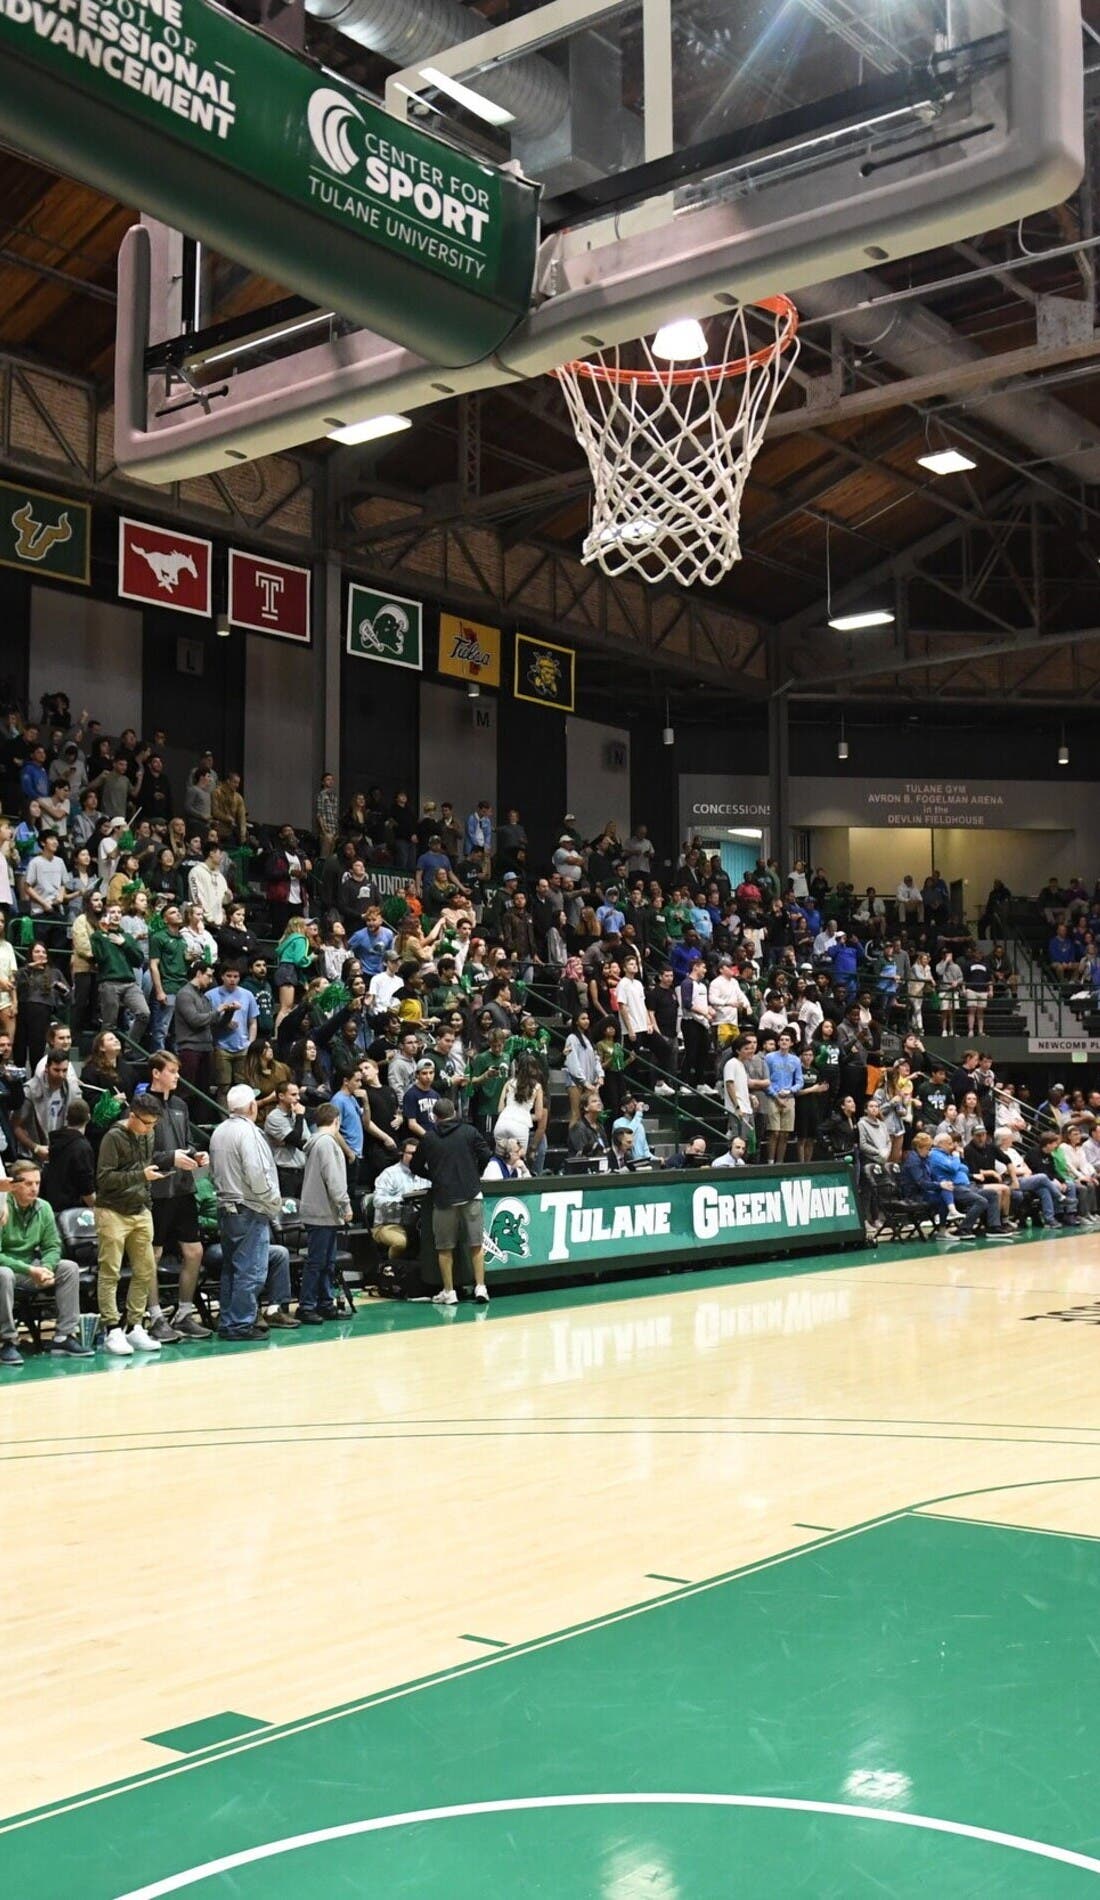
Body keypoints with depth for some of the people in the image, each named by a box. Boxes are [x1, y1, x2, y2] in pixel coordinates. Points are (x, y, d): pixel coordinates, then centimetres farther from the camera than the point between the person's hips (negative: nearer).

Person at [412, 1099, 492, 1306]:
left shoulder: (429, 1138, 5)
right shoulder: (469, 1131, 3)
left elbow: (417, 1167, 10)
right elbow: (485, 1154, -3)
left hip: (443, 1196, 0)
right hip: (471, 1194, 0)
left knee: (445, 1248, 8)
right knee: (476, 1245, 7)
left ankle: (448, 1292, 8)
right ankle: (480, 1287, 2)